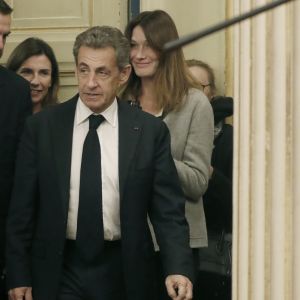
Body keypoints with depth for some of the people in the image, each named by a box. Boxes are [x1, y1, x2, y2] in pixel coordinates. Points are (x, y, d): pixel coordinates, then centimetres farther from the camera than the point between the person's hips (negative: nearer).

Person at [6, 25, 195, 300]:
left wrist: (179, 269, -19)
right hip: (59, 271, 0)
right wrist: (19, 277, -2)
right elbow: (22, 210, 2)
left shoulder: (150, 131, -3)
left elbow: (168, 211, -5)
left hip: (124, 273, 0)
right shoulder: (41, 127, -1)